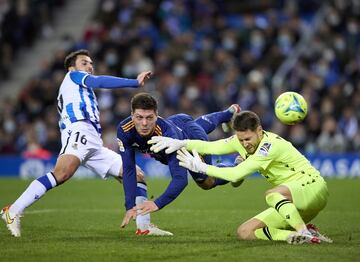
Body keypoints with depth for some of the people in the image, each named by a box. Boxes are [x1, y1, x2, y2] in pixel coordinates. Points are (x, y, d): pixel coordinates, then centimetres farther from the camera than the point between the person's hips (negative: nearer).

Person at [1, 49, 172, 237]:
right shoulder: (73, 76, 16)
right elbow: (100, 82, -2)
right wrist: (135, 82, -6)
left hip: (94, 144, 10)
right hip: (79, 131, -10)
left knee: (136, 175, 6)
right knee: (62, 174, -33)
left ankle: (144, 226, 1)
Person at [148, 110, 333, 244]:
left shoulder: (271, 144, -24)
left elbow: (236, 174, -27)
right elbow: (211, 147, 3)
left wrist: (201, 168, -20)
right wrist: (181, 143, -13)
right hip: (290, 206, 9)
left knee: (272, 194, -40)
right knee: (244, 232, -4)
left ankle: (305, 233, -30)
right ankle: (300, 235, -9)